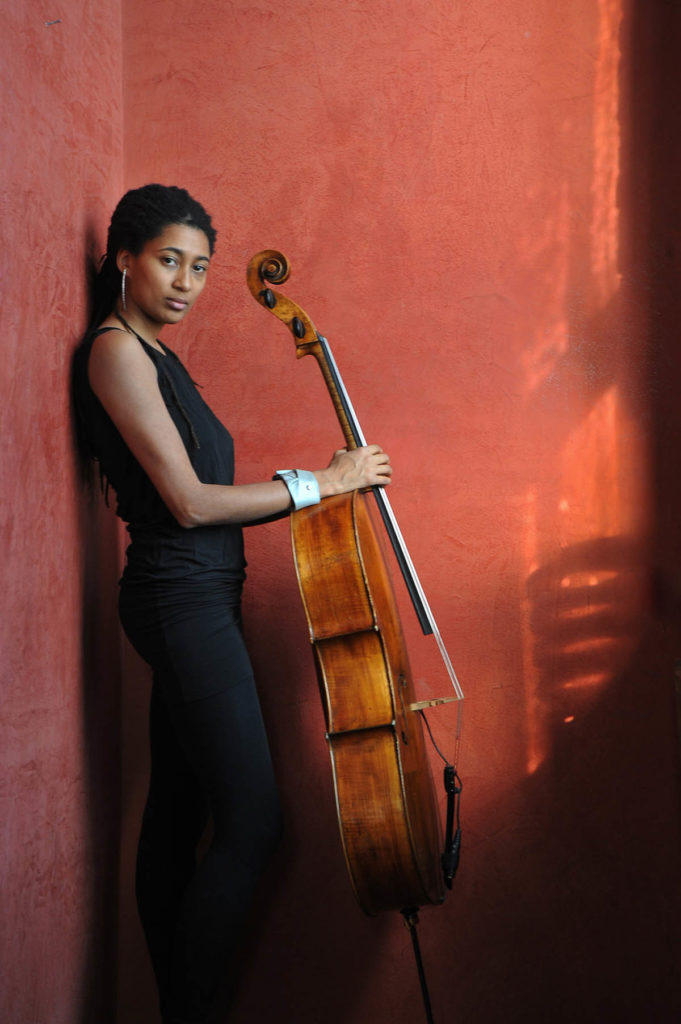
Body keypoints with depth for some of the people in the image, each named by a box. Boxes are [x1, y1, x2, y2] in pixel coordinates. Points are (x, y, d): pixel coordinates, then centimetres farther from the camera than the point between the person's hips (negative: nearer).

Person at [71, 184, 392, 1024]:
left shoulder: (151, 354, 18)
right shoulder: (116, 350, -10)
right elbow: (189, 503, -16)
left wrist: (319, 483, 9)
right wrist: (319, 482, -11)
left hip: (190, 602, 10)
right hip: (186, 602, -10)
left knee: (177, 813, 12)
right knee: (250, 826, -10)